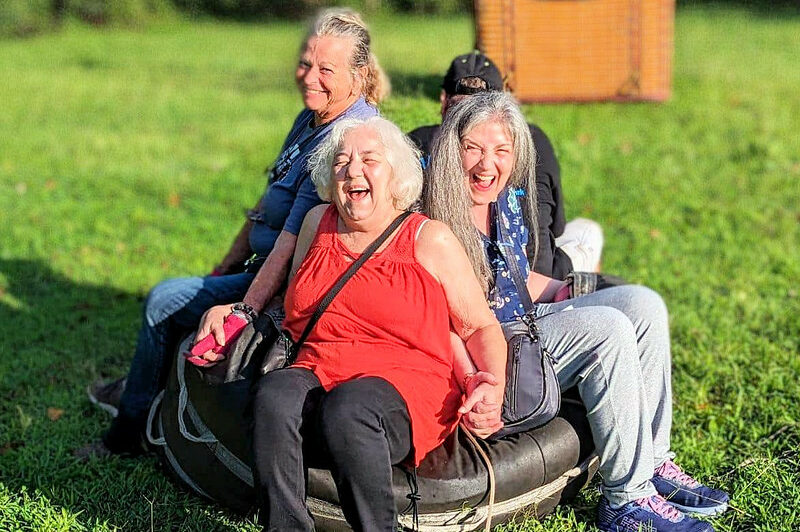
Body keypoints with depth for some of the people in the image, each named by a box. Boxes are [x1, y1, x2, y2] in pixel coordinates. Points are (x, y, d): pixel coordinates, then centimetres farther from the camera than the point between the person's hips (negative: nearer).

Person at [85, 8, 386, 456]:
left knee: (165, 301, -3)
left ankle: (131, 431, 18)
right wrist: (227, 266, 19)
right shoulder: (311, 119, 8)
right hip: (271, 263, 10)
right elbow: (268, 205, 17)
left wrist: (243, 309, -36)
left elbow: (294, 239, -32)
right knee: (171, 291, 21)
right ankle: (140, 391, 42)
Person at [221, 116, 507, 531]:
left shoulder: (430, 240, 6)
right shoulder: (318, 224, 18)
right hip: (317, 376, 3)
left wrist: (493, 383, -9)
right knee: (274, 393, -32)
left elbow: (480, 327, 8)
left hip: (405, 391, -3)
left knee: (348, 406, -37)